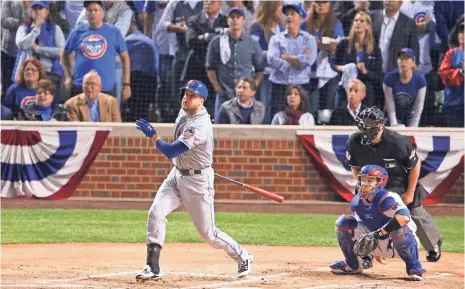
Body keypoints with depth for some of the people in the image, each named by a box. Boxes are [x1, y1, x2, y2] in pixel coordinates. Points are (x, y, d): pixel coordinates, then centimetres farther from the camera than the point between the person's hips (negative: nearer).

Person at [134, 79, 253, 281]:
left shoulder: (200, 127, -28)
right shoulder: (184, 112, 0)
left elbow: (170, 152, -31)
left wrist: (152, 135, -19)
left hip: (197, 181, -8)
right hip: (176, 175, 8)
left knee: (208, 233, 1)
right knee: (156, 213, -12)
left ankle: (242, 257, 26)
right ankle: (153, 268, -11)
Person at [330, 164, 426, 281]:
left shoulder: (386, 199, -27)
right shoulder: (356, 202, -3)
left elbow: (404, 217, -44)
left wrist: (378, 233, -40)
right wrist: (374, 251, 9)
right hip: (377, 243, 7)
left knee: (400, 228, -42)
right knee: (343, 223, -3)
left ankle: (414, 268, -24)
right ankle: (352, 265, 10)